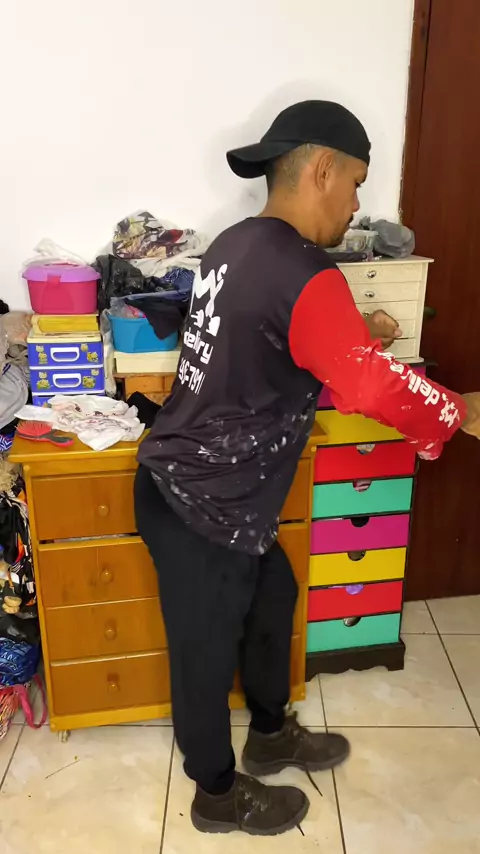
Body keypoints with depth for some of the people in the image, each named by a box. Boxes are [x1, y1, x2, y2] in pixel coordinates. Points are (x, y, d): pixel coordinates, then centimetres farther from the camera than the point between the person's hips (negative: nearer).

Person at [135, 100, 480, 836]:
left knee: (272, 596, 26)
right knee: (207, 650, 12)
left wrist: (354, 335, 17)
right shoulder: (304, 279, -25)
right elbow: (376, 387, -23)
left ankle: (271, 734, 49)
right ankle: (218, 795, 39)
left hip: (194, 482, 10)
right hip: (200, 506, -10)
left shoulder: (238, 245, 6)